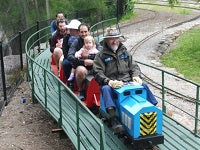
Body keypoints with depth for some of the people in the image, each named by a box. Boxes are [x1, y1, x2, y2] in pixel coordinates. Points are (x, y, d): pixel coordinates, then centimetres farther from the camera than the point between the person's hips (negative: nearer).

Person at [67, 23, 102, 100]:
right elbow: (69, 56, -10)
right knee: (81, 70, -38)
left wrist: (88, 56, -10)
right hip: (80, 66, -2)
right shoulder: (76, 43, 6)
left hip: (93, 67, 2)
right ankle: (80, 90, -10)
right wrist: (84, 61, -20)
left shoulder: (95, 42, 10)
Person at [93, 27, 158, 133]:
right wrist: (109, 82, -24)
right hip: (110, 83, -4)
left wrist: (136, 75, -3)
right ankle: (113, 118, -45)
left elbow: (134, 66, 20)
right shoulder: (101, 55, 4)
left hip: (128, 81, 4)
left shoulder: (124, 52, 19)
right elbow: (98, 73, -6)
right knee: (105, 89, -36)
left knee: (144, 85, -14)